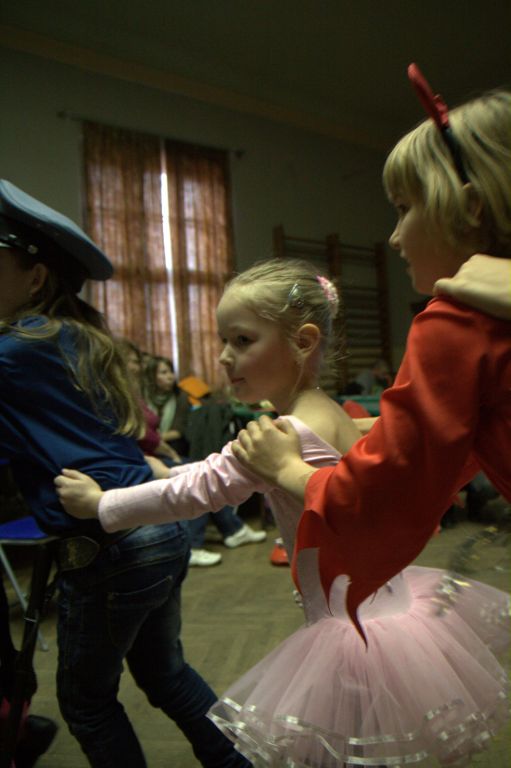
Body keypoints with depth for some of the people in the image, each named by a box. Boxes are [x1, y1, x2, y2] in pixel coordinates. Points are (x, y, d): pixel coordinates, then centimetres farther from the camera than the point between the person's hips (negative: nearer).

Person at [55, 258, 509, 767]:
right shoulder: (326, 411, 5)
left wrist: (100, 504, -5)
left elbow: (199, 489, -17)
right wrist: (163, 472, 21)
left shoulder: (290, 434, -24)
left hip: (356, 630, -9)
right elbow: (219, 468, 17)